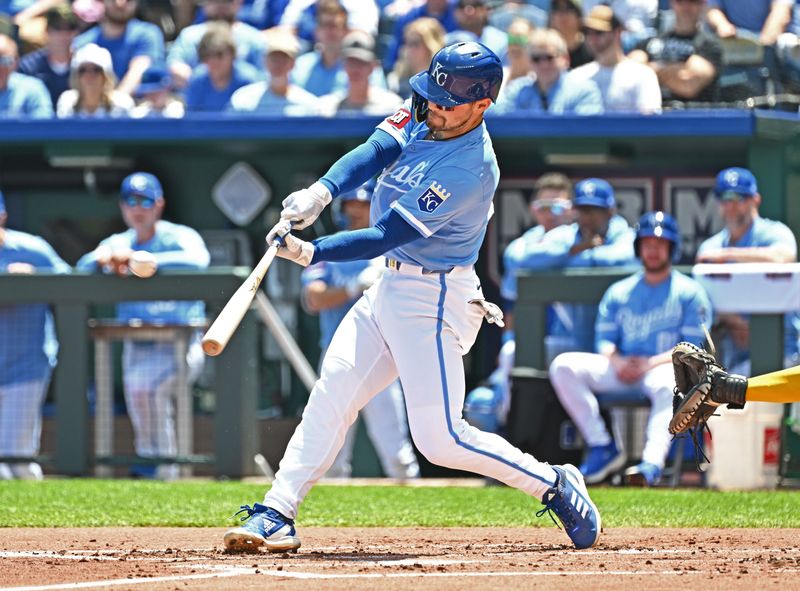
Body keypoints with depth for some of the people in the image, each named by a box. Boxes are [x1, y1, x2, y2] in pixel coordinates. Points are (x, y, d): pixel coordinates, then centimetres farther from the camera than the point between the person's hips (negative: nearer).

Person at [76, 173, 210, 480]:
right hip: (136, 348, 6)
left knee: (143, 385, -30)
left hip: (180, 347, -6)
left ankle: (158, 467, -21)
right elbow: (81, 270, -5)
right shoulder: (118, 244, 11)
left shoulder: (179, 237, -4)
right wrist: (101, 258, -29)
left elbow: (197, 259, -28)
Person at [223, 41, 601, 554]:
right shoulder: (423, 114, 0)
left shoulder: (469, 169, -25)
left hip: (434, 299, -9)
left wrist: (311, 253, -30)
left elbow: (386, 236, -26)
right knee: (331, 395, 4)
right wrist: (321, 192, -30)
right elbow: (373, 153, -12)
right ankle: (276, 515, 6)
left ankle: (555, 486, 6)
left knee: (439, 438, -10)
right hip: (393, 284, 9)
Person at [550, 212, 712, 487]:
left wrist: (650, 363, -18)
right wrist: (616, 361, -11)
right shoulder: (619, 292, 22)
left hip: (665, 367, -5)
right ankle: (602, 446, -19)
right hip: (621, 369, 5)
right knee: (563, 366, -18)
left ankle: (652, 463, -57)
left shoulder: (689, 292, 8)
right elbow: (604, 339, 14)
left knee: (667, 384, -42)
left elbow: (693, 347, -3)